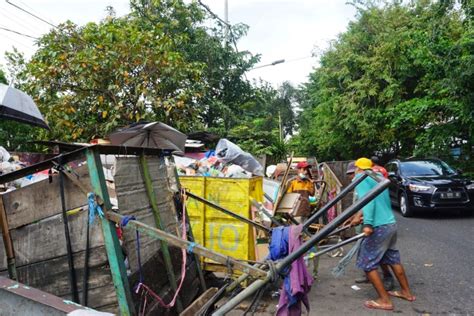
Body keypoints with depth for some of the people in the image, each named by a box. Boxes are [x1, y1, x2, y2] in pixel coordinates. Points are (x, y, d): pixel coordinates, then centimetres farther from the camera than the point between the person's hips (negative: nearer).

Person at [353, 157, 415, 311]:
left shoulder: (361, 177, -7)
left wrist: (368, 223, -29)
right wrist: (364, 216, 30)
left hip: (379, 227, -9)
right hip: (391, 224, 9)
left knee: (367, 263, 3)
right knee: (393, 259, 23)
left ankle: (385, 300, 8)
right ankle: (407, 292, 37)